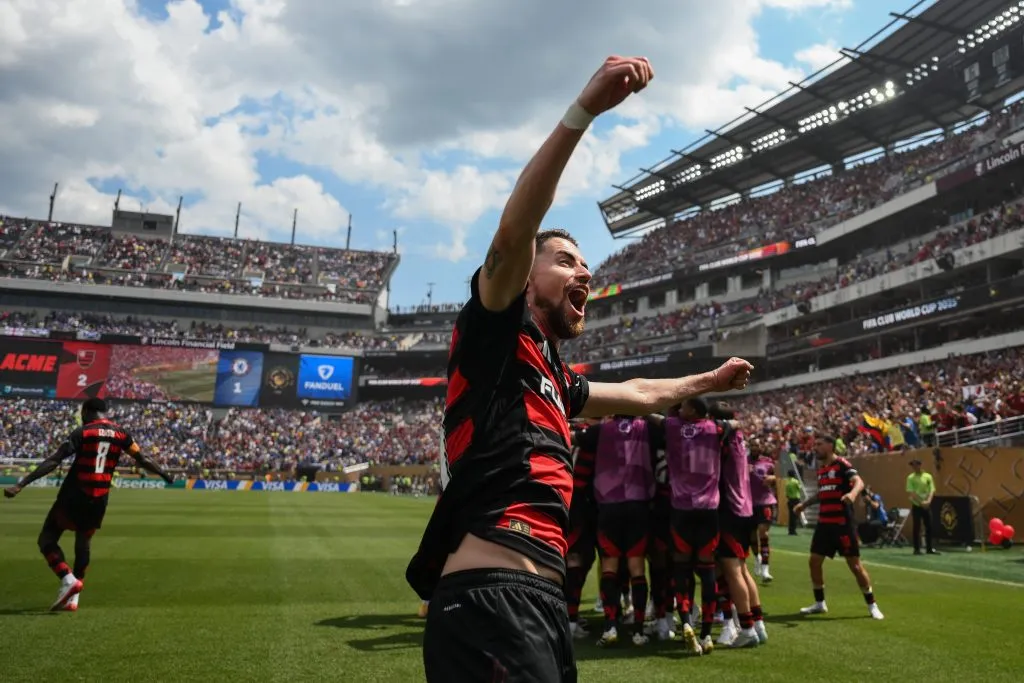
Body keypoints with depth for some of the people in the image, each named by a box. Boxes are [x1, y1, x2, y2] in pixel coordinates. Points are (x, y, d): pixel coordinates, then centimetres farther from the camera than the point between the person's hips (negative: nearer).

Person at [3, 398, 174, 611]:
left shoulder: (82, 432, -6)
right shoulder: (121, 433, 5)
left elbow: (53, 462, -14)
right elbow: (142, 460, 11)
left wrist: (21, 484, -15)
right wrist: (165, 475, 25)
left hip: (74, 496, -4)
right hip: (99, 499, 5)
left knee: (47, 539, 9)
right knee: (83, 542, 21)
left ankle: (68, 580, -11)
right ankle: (72, 598, 21)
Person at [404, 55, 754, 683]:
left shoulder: (553, 376, 24)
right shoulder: (498, 330, 2)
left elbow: (637, 396, 41)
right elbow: (515, 230, -17)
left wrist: (709, 380, 55)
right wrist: (584, 111, -25)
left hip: (542, 601, 9)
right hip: (492, 598, -9)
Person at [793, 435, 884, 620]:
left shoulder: (842, 464, -10)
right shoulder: (821, 469, 14)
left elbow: (859, 481, -26)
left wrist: (852, 493, -46)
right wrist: (804, 504, 28)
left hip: (842, 523, -8)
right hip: (824, 523, 8)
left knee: (855, 564, -1)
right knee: (814, 561, 6)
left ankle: (872, 605, 15)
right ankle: (819, 603, 19)